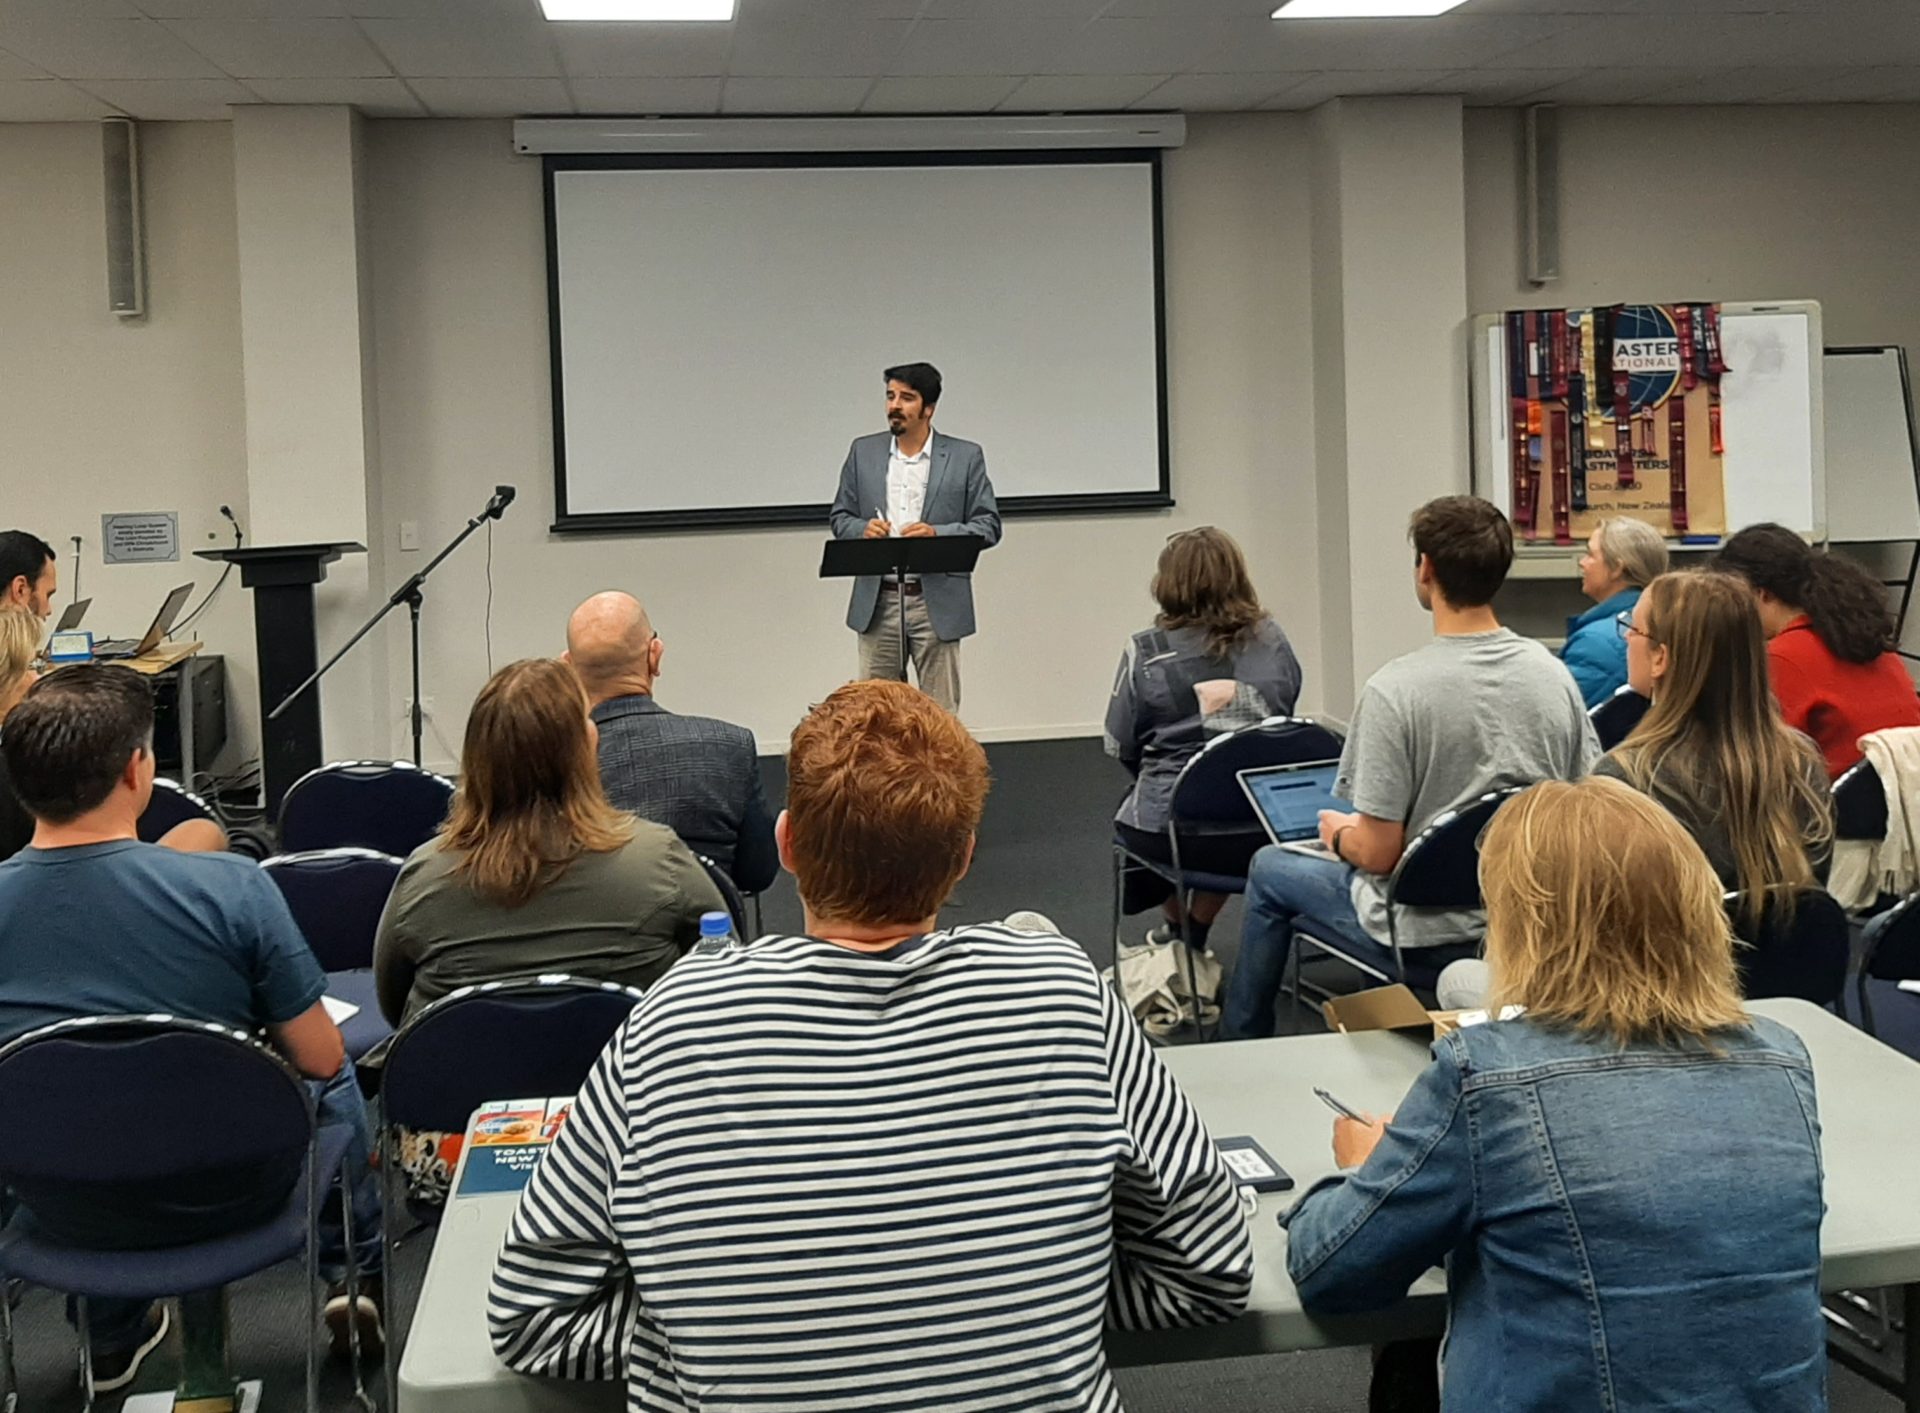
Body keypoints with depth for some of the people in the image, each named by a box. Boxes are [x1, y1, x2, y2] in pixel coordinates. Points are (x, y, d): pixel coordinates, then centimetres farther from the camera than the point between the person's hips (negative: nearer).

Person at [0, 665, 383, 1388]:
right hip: (231, 1193, -2)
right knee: (336, 1082, 29)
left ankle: (114, 1335, 49)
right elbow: (320, 1061, -14)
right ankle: (358, 1273, 43)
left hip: (67, 1214, 3)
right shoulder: (230, 888, -25)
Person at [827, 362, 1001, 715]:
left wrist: (937, 533, -18)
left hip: (937, 602, -2)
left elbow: (988, 525, -1)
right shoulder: (863, 452, 8)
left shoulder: (966, 457, 1)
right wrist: (863, 529, -12)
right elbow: (840, 517, 11)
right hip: (877, 601, 2)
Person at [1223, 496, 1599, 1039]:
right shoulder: (1553, 673, -7)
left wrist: (1340, 834, 2)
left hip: (1428, 942, -6)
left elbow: (1378, 852, -20)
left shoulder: (1394, 689, -23)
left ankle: (1242, 1041, 38)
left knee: (1269, 868, 21)